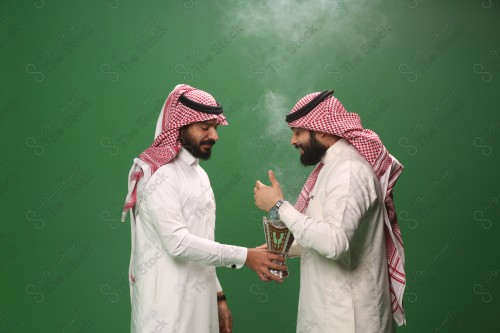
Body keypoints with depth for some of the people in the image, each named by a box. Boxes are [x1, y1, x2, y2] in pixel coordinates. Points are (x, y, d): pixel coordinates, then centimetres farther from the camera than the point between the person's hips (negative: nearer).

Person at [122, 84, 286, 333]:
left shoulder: (199, 174, 13)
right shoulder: (159, 174, -15)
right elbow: (178, 242, -24)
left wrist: (218, 295, 13)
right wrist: (244, 256, -23)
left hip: (199, 300, 8)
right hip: (168, 303, -8)